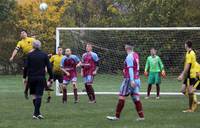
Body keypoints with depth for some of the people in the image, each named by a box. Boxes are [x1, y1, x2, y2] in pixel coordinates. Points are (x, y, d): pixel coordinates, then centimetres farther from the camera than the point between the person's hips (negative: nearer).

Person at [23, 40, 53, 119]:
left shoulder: (29, 55, -1)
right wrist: (51, 77, 7)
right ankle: (36, 113, -11)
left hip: (31, 78, 1)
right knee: (39, 96, -3)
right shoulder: (44, 55, 0)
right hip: (41, 78, -1)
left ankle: (37, 113, 13)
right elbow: (49, 67, 0)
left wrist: (24, 77, 7)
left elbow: (26, 67, -2)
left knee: (34, 95, 13)